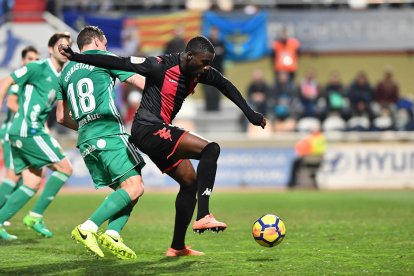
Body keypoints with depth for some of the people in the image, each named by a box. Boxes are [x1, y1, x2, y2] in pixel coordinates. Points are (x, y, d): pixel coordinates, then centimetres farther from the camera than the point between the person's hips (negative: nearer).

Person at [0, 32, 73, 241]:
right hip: (28, 131, -9)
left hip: (33, 131, 9)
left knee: (32, 183, 6)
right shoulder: (39, 68, -8)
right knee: (64, 168, -7)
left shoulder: (61, 78, 16)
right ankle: (35, 216, -3)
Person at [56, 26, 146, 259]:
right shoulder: (103, 57, 6)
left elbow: (62, 117, 26)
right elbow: (142, 82, 2)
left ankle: (113, 234, -13)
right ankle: (87, 228, -22)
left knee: (125, 191, 10)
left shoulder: (67, 71, 23)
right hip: (109, 133, -8)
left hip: (86, 141, 8)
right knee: (134, 187, -13)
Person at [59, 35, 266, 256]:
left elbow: (225, 85, 21)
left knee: (190, 181, 12)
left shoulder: (200, 72, 4)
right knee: (211, 149, -19)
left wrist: (249, 113, 19)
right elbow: (118, 62, -17)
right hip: (148, 129, -9)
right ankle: (203, 216, -25)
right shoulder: (161, 66, -18)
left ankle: (177, 247, 20)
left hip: (159, 134, 9)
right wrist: (76, 57, -16)